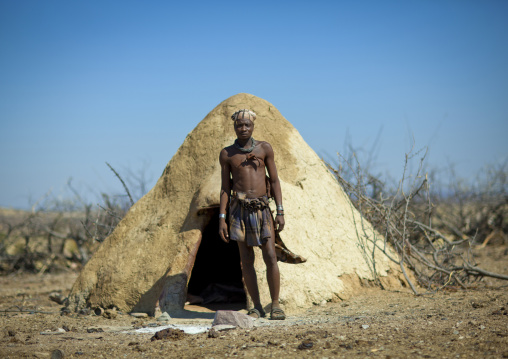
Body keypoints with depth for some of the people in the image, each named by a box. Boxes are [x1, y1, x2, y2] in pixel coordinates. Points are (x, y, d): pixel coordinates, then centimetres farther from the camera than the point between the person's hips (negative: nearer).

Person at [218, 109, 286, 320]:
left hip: (262, 208, 0)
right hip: (239, 208, 0)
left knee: (270, 257, -7)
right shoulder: (227, 154, 7)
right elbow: (225, 187, 8)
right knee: (246, 260, 1)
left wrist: (280, 211, -3)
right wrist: (222, 218, 0)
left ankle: (275, 305, 1)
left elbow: (274, 181, 6)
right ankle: (256, 307, 8)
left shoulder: (264, 148, 6)